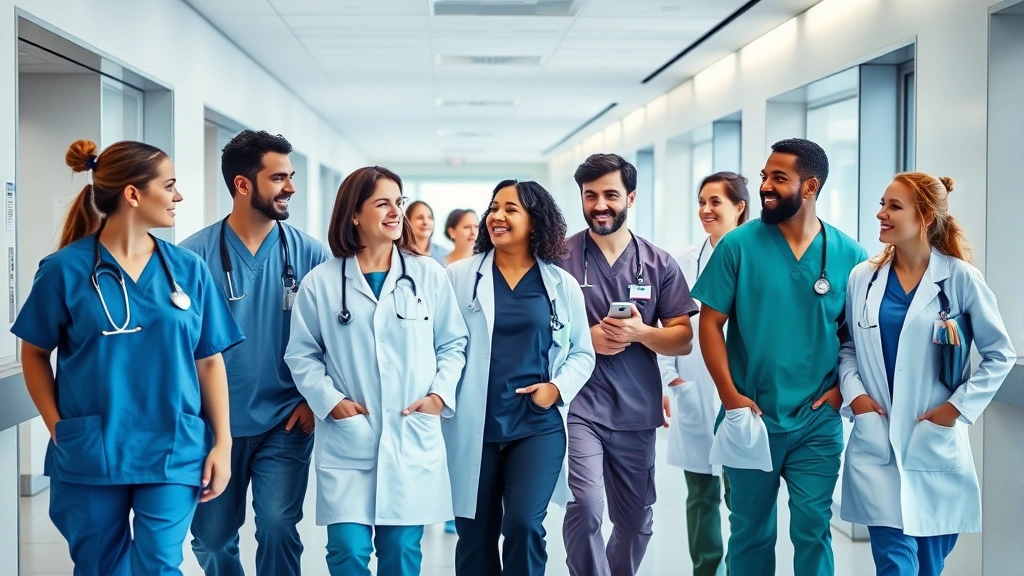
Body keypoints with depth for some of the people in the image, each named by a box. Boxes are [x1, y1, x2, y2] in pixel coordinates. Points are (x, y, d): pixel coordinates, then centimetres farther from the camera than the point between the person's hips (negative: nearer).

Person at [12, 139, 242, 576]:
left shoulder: (189, 270, 2)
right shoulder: (65, 269, -4)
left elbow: (209, 361, 4)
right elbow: (34, 353, 5)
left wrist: (222, 442, 1)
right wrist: (57, 425, -4)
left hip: (173, 453, 1)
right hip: (89, 455, -1)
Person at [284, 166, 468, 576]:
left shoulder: (429, 275, 3)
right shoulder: (321, 282, 0)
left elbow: (453, 343, 8)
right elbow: (302, 355, 4)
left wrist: (440, 393, -6)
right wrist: (330, 400, -9)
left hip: (413, 441, 1)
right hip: (346, 444, -1)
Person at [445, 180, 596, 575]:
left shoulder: (563, 284, 6)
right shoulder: (459, 276, 3)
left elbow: (582, 353, 11)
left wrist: (558, 387, -7)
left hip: (538, 426, 0)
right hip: (474, 428, 0)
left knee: (524, 525, -13)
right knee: (475, 536, 8)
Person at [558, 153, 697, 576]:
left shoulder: (659, 264, 4)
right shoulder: (560, 257, -2)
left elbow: (683, 340, 3)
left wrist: (639, 332, -16)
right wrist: (585, 337, -15)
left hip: (637, 411, 3)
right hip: (579, 406, -3)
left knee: (637, 519, 14)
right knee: (586, 506, -20)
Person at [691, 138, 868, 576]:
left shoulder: (849, 255, -1)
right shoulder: (739, 245, -5)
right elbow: (710, 322, -4)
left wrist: (843, 387, -3)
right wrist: (730, 396, -11)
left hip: (818, 424, 0)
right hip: (750, 418, 0)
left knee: (812, 530, 4)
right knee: (750, 530, 12)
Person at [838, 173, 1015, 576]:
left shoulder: (960, 278, -4)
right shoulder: (863, 278, 3)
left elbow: (1000, 354, 1)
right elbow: (847, 346, 11)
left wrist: (959, 406, -7)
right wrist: (853, 391, -5)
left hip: (936, 445, -1)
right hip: (876, 445, 1)